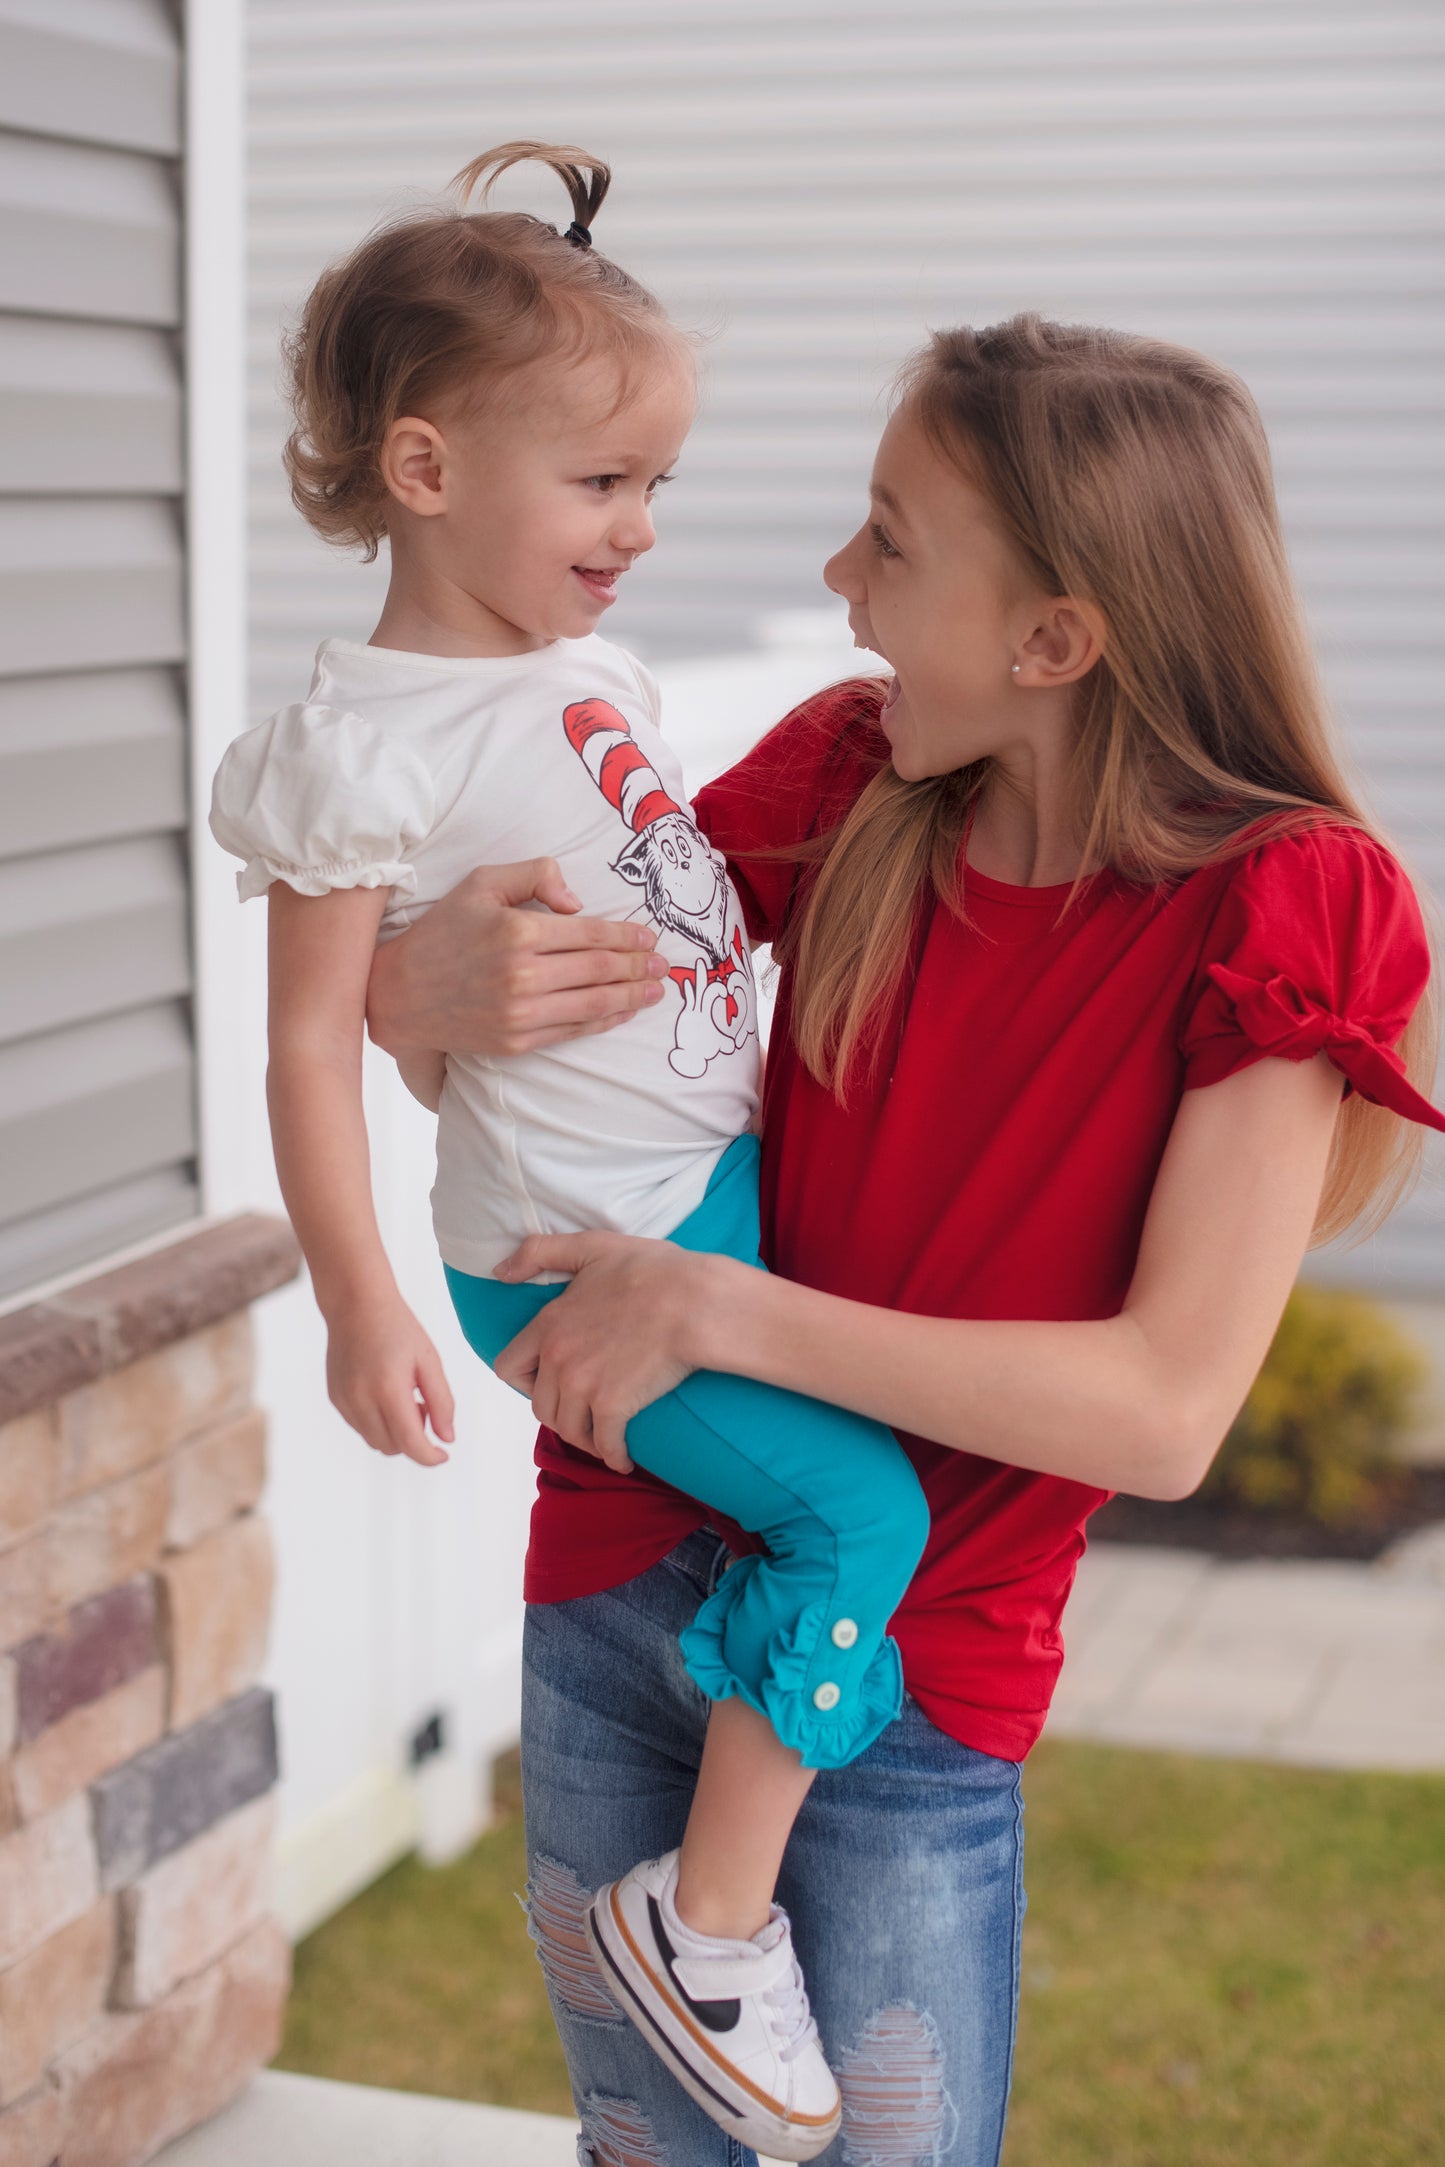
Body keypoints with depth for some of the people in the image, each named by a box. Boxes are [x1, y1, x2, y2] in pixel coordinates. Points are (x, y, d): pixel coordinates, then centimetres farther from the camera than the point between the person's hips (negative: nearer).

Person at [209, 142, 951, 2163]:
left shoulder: (594, 668, 6)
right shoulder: (368, 746, -19)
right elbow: (311, 1039, -18)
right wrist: (360, 1304, -19)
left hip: (723, 1173, 9)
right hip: (583, 1247, -9)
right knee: (861, 1505, -15)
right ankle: (709, 1915, 1)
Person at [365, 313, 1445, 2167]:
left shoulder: (1275, 916, -17)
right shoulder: (843, 787, -4)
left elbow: (1167, 1408, -22)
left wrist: (719, 1312, -25)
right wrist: (432, 989, -20)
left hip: (909, 1683, -4)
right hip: (613, 1587, 4)